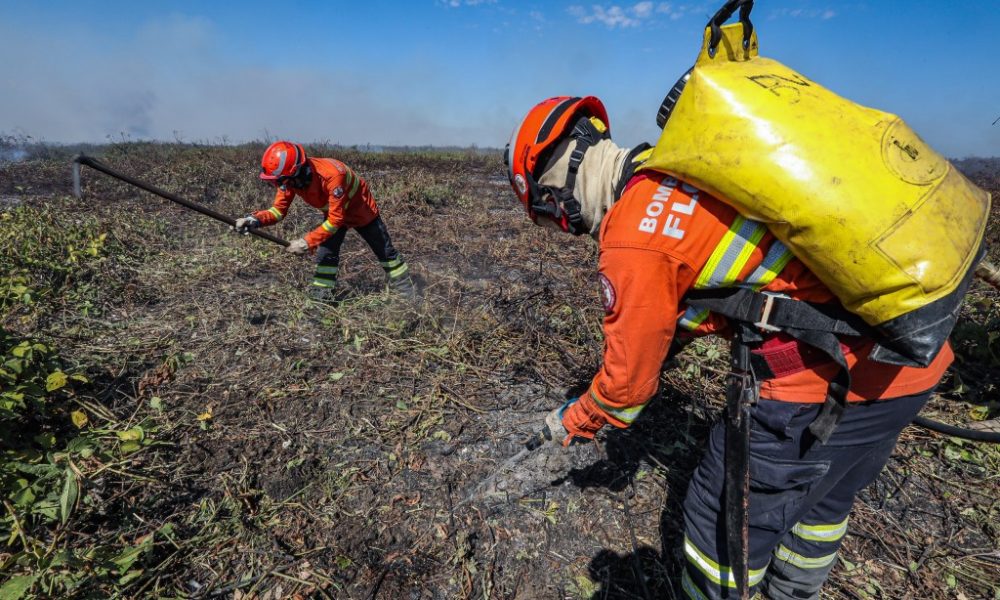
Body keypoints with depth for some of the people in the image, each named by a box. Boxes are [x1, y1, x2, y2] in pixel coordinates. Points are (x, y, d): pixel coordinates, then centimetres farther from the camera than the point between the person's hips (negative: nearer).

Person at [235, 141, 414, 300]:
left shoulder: (332, 174, -42)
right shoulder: (289, 178, -22)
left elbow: (335, 219, -37)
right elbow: (279, 210, -15)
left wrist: (307, 242, -38)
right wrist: (255, 220, -34)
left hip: (361, 209, -5)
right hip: (333, 211, 6)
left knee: (385, 250, 6)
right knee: (325, 254, -7)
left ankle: (408, 295, 19)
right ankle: (321, 296, 5)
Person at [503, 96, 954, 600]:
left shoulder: (632, 239, -18)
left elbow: (628, 380, -7)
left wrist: (573, 424, 12)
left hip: (830, 374, -9)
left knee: (727, 517, 11)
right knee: (822, 496, 29)